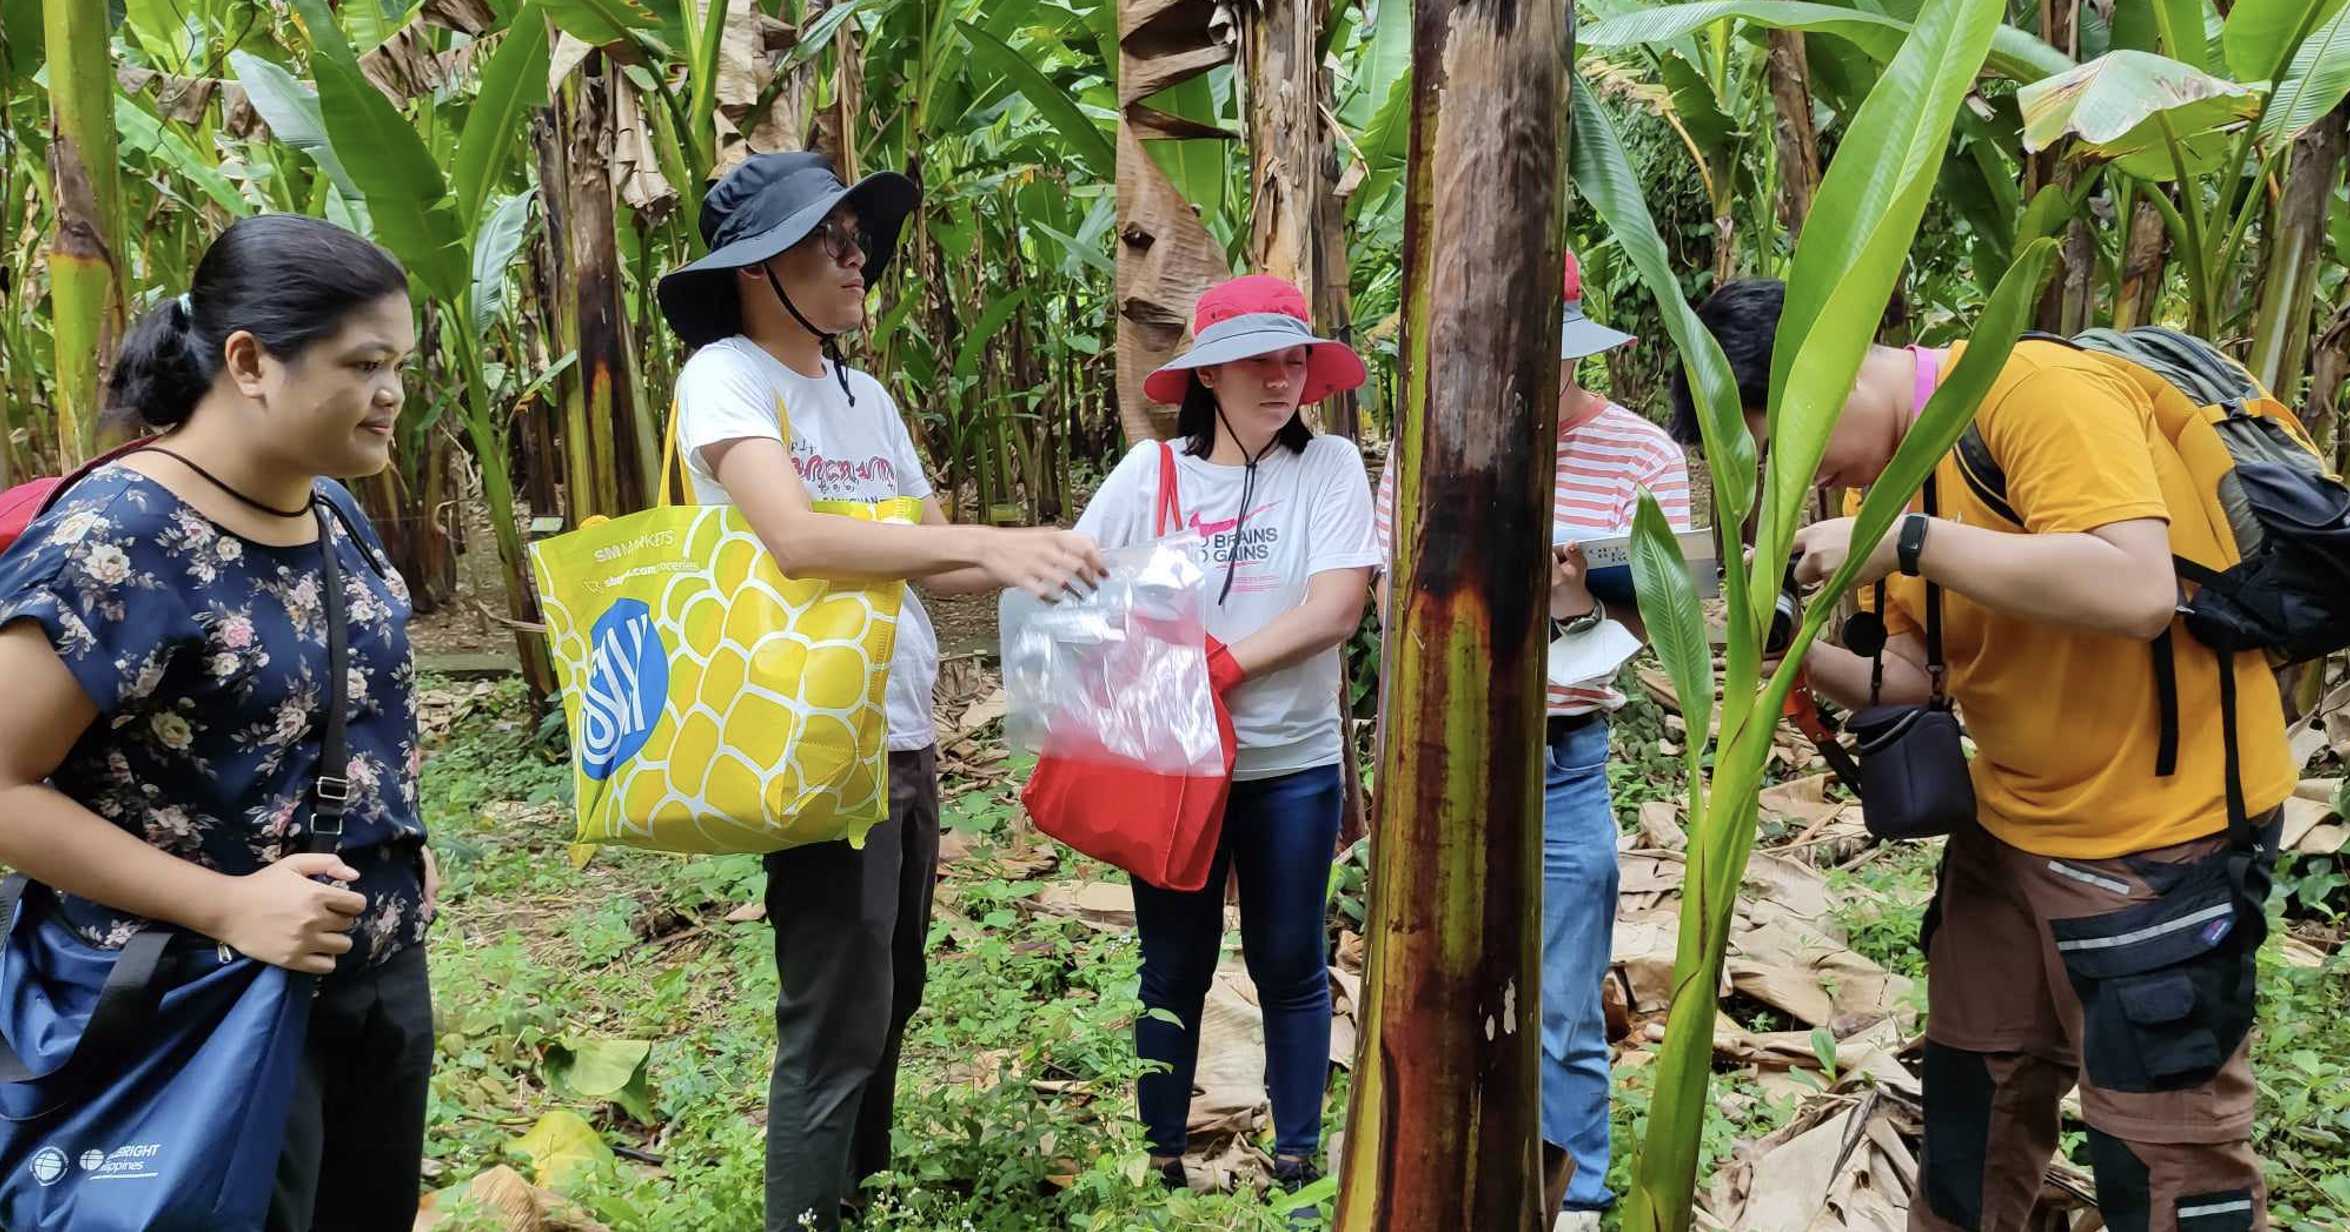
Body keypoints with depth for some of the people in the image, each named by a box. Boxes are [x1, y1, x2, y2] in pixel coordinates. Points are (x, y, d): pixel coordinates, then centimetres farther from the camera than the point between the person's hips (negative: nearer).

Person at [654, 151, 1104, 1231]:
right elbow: (798, 539, -27)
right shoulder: (727, 375, -10)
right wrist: (987, 542, -32)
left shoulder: (867, 396, 13)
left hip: (907, 739, 8)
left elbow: (932, 565, 14)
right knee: (837, 1026, -4)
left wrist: (1043, 560, -3)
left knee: (888, 998, 19)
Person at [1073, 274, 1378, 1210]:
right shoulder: (1151, 470, -3)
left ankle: (1298, 1158, 28)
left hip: (1292, 763, 0)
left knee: (1290, 966, 12)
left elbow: (1337, 606, -14)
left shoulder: (1330, 466, -5)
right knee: (1174, 968, 12)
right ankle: (1160, 1156, 28)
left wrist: (1221, 665, -20)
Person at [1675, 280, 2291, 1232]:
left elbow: (2137, 590, -33)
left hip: (2159, 838, -8)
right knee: (1968, 1114, 18)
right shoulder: (1895, 466, 6)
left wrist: (1904, 541, -30)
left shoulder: (2036, 390, -20)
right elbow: (1913, 675, 8)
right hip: (2013, 823, 8)